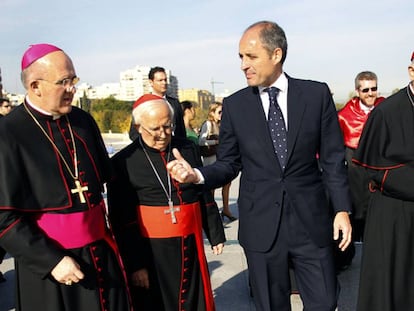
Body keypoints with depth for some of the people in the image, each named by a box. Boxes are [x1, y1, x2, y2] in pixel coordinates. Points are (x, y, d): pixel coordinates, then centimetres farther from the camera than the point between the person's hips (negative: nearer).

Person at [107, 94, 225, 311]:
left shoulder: (188, 150, 5)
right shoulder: (123, 162, -6)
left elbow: (205, 197, 12)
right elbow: (122, 220, -7)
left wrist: (216, 234, 14)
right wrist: (135, 264, -9)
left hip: (191, 247, 4)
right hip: (151, 253, -3)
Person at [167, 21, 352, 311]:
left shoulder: (316, 94, -1)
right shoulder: (234, 105, 1)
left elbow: (333, 158, 2)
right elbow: (228, 164, 4)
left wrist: (342, 209, -1)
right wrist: (197, 174, -16)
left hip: (311, 221, 0)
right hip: (261, 224, 1)